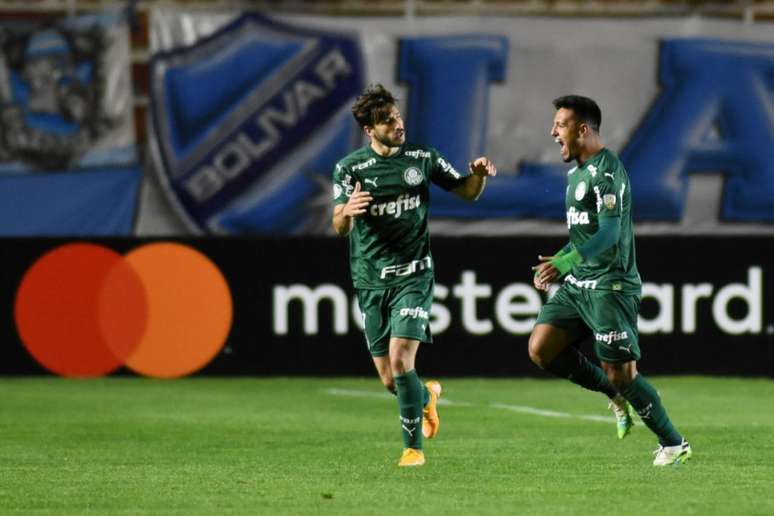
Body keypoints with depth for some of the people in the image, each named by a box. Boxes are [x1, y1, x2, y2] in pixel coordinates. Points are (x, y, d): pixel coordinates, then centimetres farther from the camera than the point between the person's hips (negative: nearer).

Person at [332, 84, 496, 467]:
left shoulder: (422, 158, 2)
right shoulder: (349, 168, -2)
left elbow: (466, 192, 14)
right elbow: (339, 227, -9)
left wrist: (479, 174, -9)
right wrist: (347, 211, -33)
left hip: (412, 276, -1)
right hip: (370, 281, 1)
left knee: (400, 359, -19)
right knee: (389, 379, 4)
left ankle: (413, 447, -8)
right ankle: (426, 396, 40)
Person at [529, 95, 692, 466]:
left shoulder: (607, 170, -15)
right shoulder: (577, 171, 16)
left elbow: (609, 233, -26)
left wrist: (566, 262, -38)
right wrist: (556, 262, 18)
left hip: (610, 286, -9)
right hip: (578, 284, 9)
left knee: (620, 373, -7)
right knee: (541, 349, -3)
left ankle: (673, 444, 8)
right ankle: (615, 396, 13)